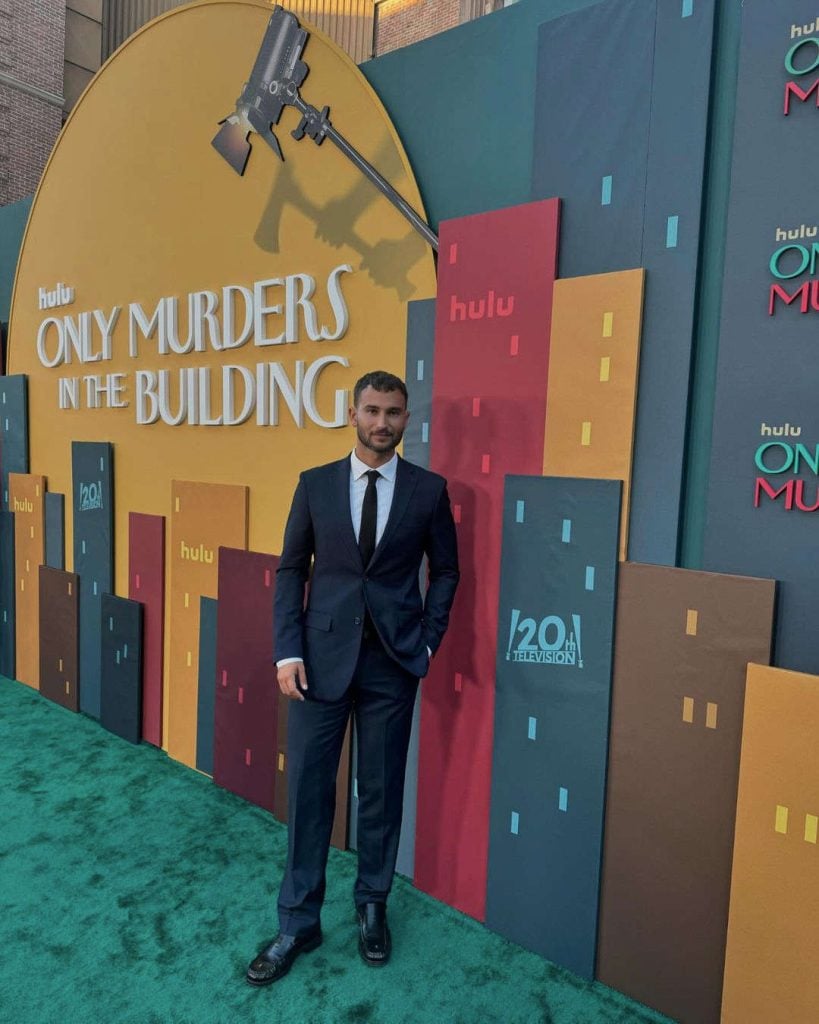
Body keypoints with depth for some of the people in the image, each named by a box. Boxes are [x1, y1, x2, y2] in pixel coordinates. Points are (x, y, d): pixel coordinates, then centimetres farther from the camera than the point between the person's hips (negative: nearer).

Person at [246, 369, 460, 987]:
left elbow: (445, 570, 7)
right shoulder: (315, 484, 1)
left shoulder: (429, 489, -1)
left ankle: (372, 905, 37)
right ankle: (298, 922, 28)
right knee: (307, 789, 8)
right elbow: (291, 570, 3)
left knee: (382, 790, 13)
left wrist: (428, 641, 0)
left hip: (393, 663, 0)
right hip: (322, 657, 1)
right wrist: (288, 651, -4)